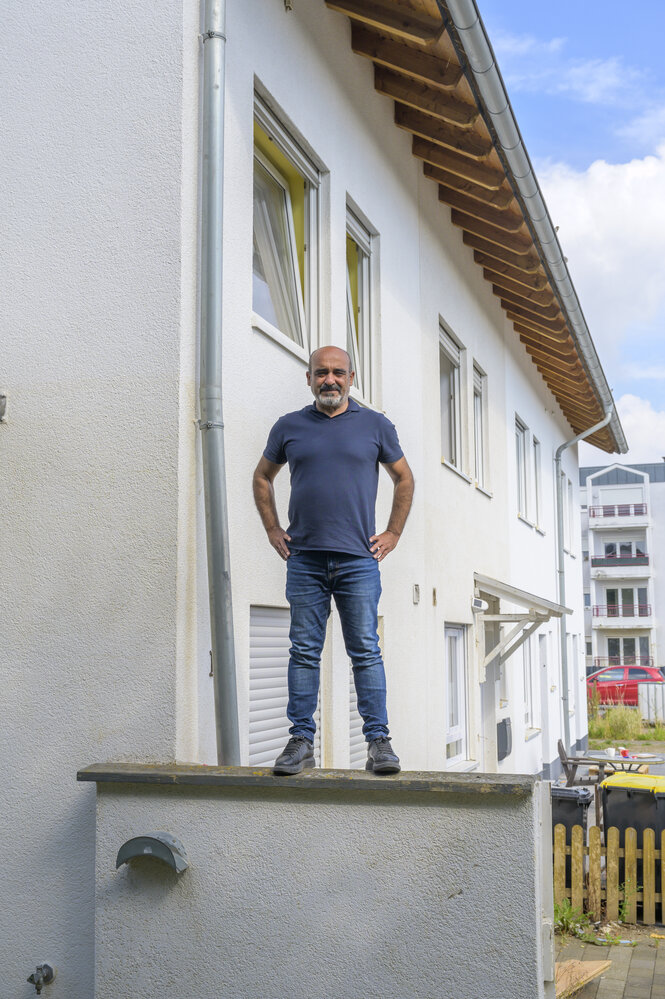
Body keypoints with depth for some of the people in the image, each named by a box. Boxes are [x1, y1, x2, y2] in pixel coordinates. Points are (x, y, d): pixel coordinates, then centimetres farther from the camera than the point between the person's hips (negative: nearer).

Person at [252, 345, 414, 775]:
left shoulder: (376, 425, 8)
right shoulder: (289, 427, 11)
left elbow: (404, 479, 17)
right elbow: (263, 478, 22)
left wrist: (393, 533, 9)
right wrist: (273, 530, 12)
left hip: (358, 560, -1)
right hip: (304, 559, 1)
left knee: (366, 651, -1)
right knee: (304, 652, 3)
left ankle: (378, 741, 4)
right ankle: (301, 740, 9)